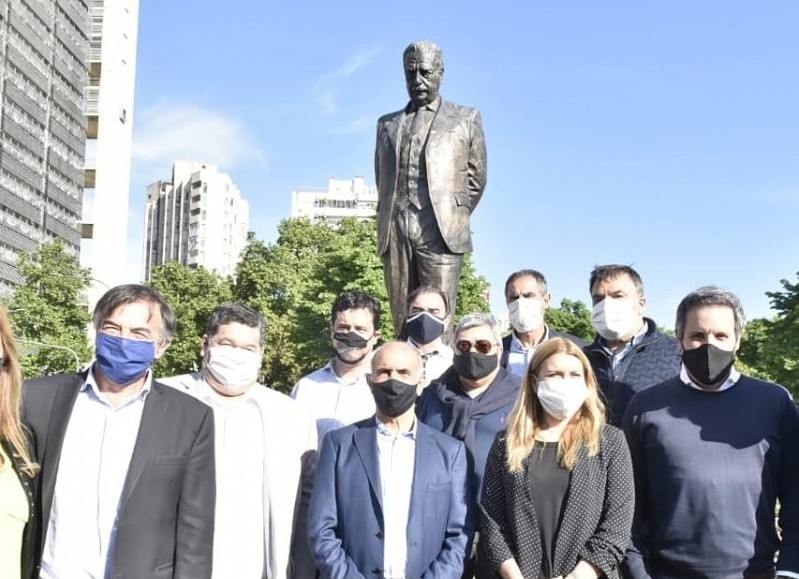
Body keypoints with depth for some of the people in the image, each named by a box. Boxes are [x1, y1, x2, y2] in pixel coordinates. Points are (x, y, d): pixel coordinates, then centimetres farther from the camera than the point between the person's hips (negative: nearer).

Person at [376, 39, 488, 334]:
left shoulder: (466, 118, 14)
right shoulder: (387, 123, 21)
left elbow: (476, 179, 13)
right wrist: (392, 221, 14)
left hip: (440, 232, -3)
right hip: (394, 234, 3)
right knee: (402, 321, 1)